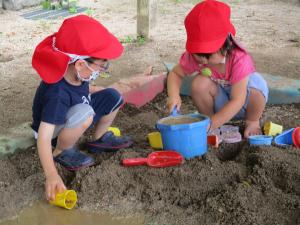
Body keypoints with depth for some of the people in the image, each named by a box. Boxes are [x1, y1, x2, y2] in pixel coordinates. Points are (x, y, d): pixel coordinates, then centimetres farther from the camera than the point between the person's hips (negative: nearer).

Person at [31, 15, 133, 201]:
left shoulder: (76, 73, -17)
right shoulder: (57, 94, -39)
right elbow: (44, 136, -42)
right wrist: (52, 175, -50)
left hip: (73, 118, 8)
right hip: (53, 131, -7)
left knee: (113, 97, -5)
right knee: (84, 113, -36)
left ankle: (100, 138, 16)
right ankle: (62, 152, -12)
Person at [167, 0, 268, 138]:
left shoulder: (239, 59, -35)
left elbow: (237, 101, -36)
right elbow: (175, 73, -6)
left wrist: (211, 125, -42)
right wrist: (173, 95, -29)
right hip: (220, 102, 2)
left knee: (256, 85, -37)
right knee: (199, 83, -29)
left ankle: (252, 121, -5)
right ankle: (208, 117, -3)